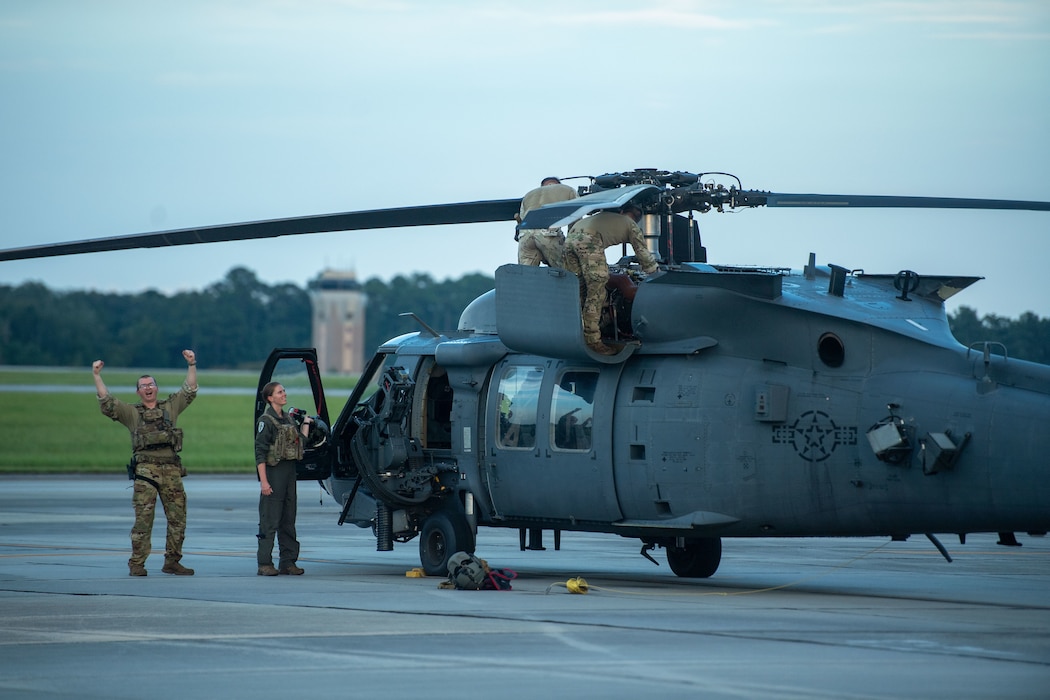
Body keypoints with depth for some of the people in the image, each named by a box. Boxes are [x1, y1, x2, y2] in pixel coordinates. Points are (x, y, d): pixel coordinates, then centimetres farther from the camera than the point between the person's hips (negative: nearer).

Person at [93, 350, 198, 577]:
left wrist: (192, 365, 6)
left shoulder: (170, 407, 17)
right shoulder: (131, 412, 12)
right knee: (143, 518, -8)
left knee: (178, 517, 4)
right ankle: (136, 564, -5)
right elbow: (106, 402, 3)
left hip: (171, 470, 3)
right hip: (145, 470, -3)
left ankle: (172, 562, 13)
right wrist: (96, 376, -3)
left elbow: (189, 391, 15)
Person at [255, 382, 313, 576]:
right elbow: (260, 453, -12)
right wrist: (263, 481, -18)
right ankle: (265, 564, -3)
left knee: (288, 520, 10)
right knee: (269, 521, -6)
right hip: (274, 472, -8)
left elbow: (301, 440, 10)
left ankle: (288, 562, 15)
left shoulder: (288, 419, 15)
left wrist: (306, 423, 18)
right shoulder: (266, 421, -8)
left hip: (290, 471, 8)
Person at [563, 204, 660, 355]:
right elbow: (643, 253, 25)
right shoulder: (631, 225, 22)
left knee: (577, 292, 15)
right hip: (588, 240, -6)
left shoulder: (605, 215, 38)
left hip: (570, 237, 7)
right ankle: (592, 341, -5)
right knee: (596, 294, -2)